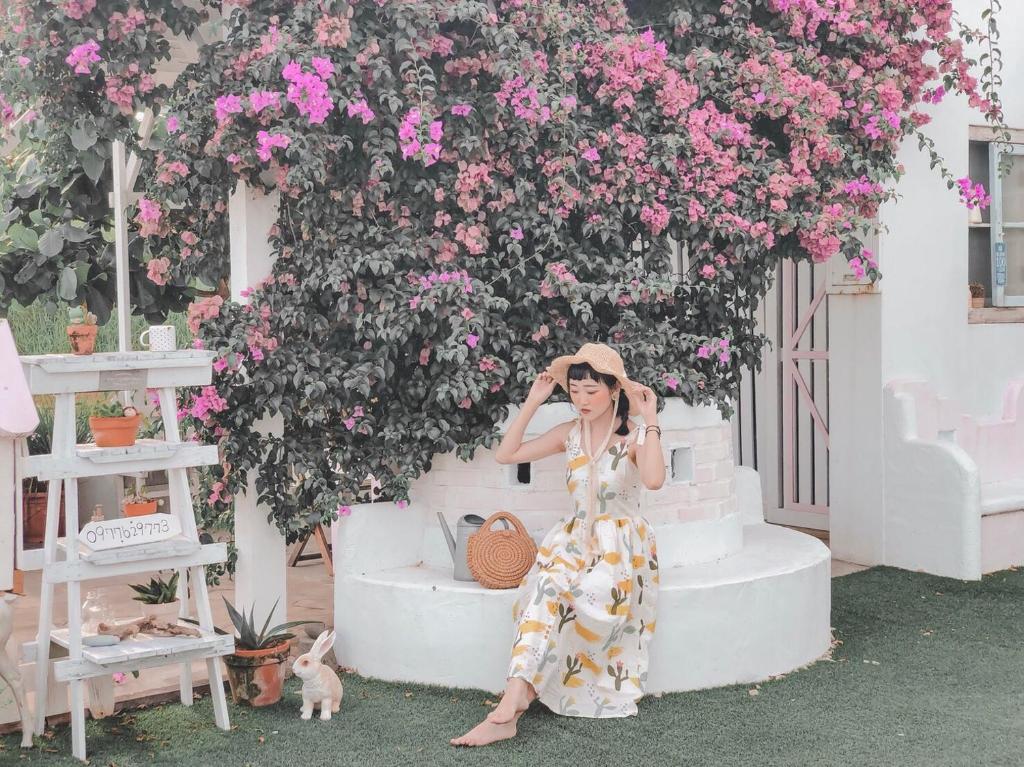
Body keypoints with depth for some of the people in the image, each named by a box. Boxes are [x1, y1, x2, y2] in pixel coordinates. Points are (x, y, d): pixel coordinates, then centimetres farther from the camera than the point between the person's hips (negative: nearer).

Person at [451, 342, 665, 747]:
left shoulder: (635, 435, -4)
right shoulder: (570, 433, 9)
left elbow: (654, 479, -25)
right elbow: (505, 454, 7)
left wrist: (650, 419, -20)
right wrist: (532, 403, 2)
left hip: (621, 546, -4)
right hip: (574, 541, 4)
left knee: (549, 590, -32)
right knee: (546, 589, -30)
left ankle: (510, 707, -29)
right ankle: (510, 708, -39)